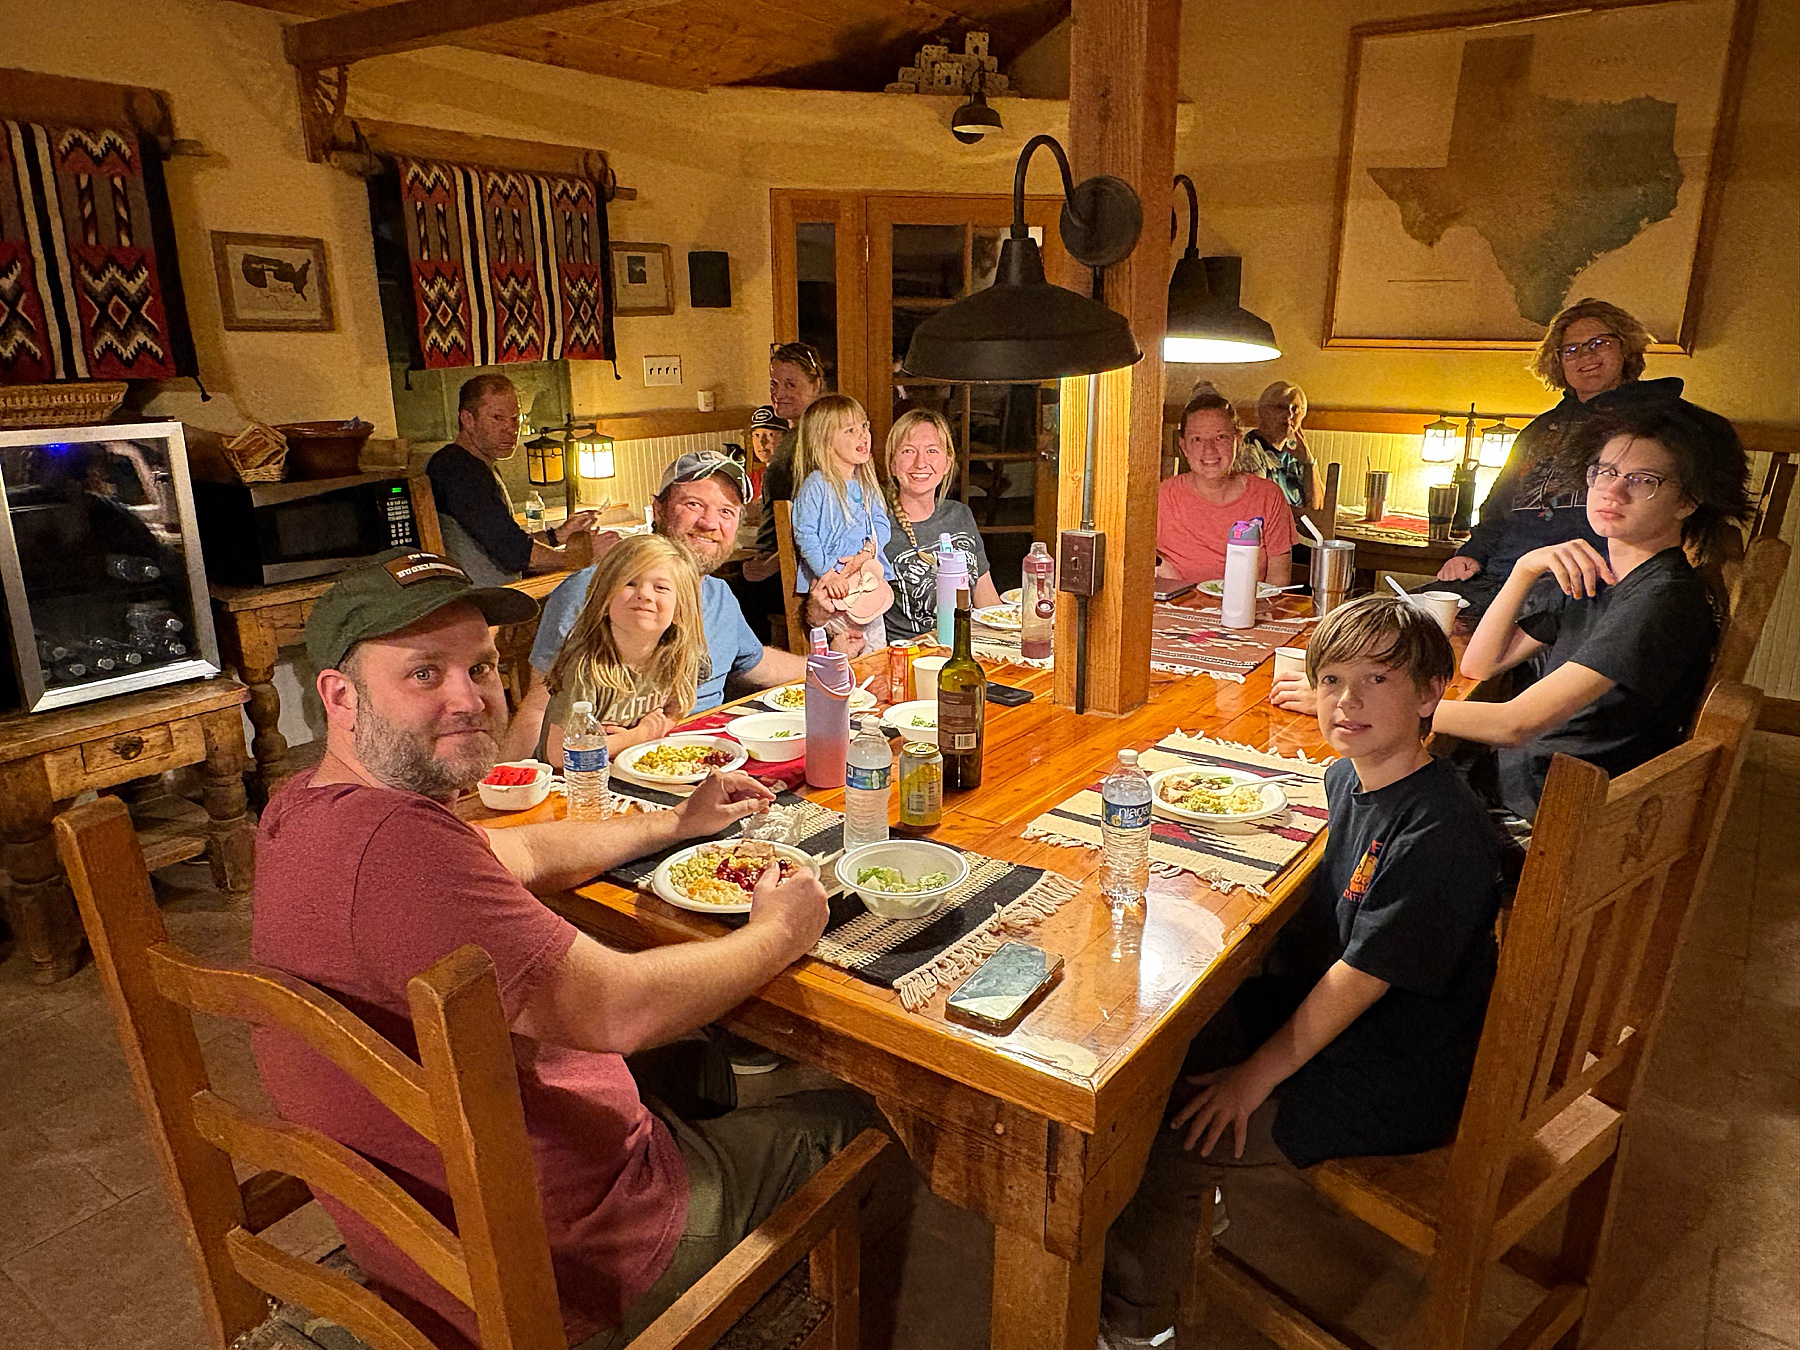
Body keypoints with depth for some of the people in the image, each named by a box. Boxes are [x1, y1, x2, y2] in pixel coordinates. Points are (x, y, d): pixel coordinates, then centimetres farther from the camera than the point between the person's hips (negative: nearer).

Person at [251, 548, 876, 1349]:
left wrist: (676, 824, 18)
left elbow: (512, 854, 11)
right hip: (559, 1270, -9)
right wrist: (779, 933, -17)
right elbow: (616, 1010, -35)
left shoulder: (308, 804, -2)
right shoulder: (391, 844, -35)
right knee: (849, 1119, 11)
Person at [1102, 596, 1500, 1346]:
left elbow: (1359, 979, -25)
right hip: (1319, 1009, 9)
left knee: (1171, 1139, -13)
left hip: (1396, 1083, -8)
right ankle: (1197, 1205, 31)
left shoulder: (1440, 830, -28)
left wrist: (1254, 1079, -19)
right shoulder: (1347, 777, -2)